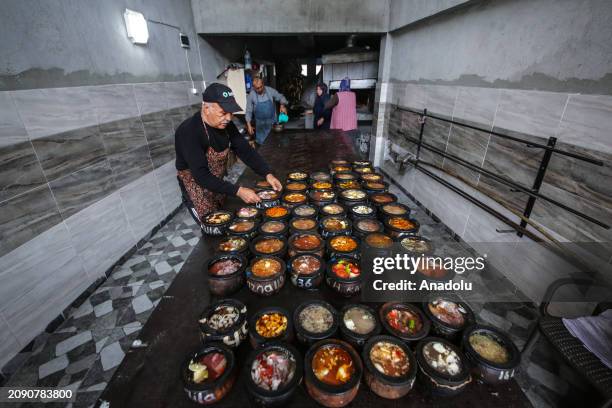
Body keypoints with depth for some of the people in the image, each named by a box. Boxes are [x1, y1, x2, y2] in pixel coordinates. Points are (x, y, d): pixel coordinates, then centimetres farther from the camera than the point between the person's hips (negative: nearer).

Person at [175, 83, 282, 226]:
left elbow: (245, 150, -8)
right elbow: (201, 175, -35)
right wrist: (238, 191, -40)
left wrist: (267, 174, -21)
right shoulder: (188, 132, -31)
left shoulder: (226, 125, -10)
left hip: (217, 184, 6)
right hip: (196, 187, -6)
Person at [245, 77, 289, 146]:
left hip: (272, 122, 1)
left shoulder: (270, 90, -7)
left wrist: (282, 105, -17)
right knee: (261, 143, 7)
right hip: (260, 125, -1)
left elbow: (281, 97, 5)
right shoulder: (251, 96, -8)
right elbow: (248, 111, -3)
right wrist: (249, 125, -9)